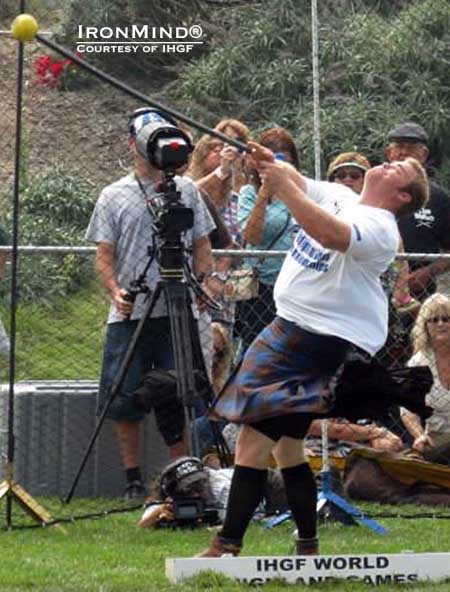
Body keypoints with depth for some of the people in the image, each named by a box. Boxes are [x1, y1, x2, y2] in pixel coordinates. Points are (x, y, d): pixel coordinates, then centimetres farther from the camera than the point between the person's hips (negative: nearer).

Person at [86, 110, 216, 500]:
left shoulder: (186, 190, 11)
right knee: (125, 401, -1)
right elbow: (105, 255, 4)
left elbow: (202, 247, 12)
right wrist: (116, 291, -13)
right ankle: (133, 479, 8)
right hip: (129, 314, 0)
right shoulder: (114, 196, 9)